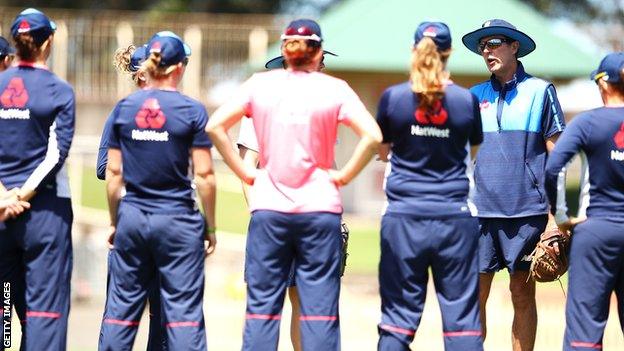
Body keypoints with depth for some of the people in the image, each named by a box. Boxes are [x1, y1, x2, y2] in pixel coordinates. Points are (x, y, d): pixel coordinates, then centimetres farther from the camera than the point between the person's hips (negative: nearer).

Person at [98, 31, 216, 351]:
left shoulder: (124, 108, 3)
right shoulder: (191, 111, -6)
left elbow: (113, 172, 5)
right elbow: (204, 174, -7)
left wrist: (114, 221, 15)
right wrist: (210, 226, 2)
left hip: (132, 217, 3)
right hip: (177, 218, -3)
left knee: (120, 309, 8)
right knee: (184, 311, -1)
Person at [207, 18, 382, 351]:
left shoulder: (260, 84, 4)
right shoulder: (333, 89, -1)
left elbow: (215, 126, -3)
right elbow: (372, 136, -12)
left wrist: (245, 172, 1)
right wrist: (344, 176, -3)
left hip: (268, 208, 1)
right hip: (319, 209, -1)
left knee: (262, 307, 4)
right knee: (320, 308, 0)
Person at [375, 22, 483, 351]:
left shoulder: (393, 97, -2)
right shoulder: (466, 100, -1)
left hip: (404, 216, 0)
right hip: (455, 218, 0)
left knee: (398, 315, 5)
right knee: (462, 315, 3)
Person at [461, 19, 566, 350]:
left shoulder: (539, 91, 4)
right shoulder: (475, 96, 13)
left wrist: (558, 211, -3)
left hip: (526, 210, -3)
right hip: (481, 210, 3)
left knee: (523, 294, 2)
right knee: (474, 294, -1)